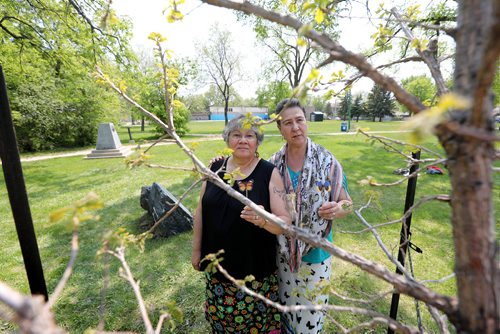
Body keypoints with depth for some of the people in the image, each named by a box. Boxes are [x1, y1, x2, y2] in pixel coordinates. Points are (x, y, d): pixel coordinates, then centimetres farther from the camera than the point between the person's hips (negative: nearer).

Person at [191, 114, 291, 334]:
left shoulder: (269, 173, -13)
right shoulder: (215, 168, -3)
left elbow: (285, 222, -13)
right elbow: (201, 211, 6)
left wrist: (264, 220, -33)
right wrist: (196, 249, 10)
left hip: (256, 267, -3)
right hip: (218, 263, 4)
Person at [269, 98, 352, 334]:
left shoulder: (327, 161, -14)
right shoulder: (274, 163, -8)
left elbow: (347, 204, -4)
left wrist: (336, 209, -25)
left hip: (315, 255, -2)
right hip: (281, 252, 2)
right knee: (284, 314, 24)